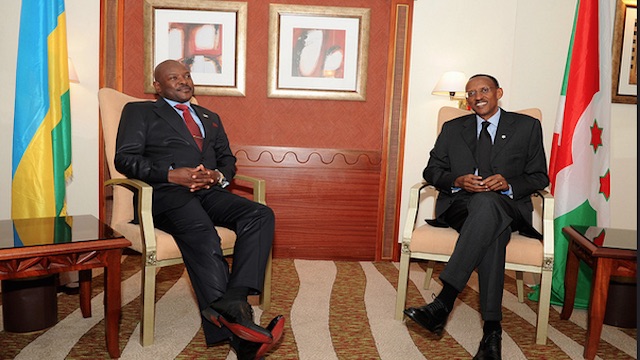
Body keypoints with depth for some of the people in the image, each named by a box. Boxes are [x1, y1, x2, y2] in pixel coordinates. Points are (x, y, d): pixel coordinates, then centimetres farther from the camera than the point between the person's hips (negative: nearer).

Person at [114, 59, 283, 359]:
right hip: (167, 193, -5)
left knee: (261, 216, -26)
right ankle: (234, 332, -42)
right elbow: (125, 158, 4)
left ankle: (232, 301, -40)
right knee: (202, 235, -38)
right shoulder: (139, 111, 17)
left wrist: (218, 175, -2)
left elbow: (228, 159, 24)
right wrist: (171, 174, -14)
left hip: (210, 192, 5)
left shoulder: (210, 117, 31)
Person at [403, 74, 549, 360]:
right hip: (459, 204, 1)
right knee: (493, 232, -36)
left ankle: (443, 303, -48)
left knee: (486, 201, -40)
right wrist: (457, 181, -7)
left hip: (507, 205, -1)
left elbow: (540, 177, 12)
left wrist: (508, 184, -10)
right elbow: (431, 171, 15)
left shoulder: (527, 126, 16)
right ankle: (492, 328, -38)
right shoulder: (452, 129, 21)